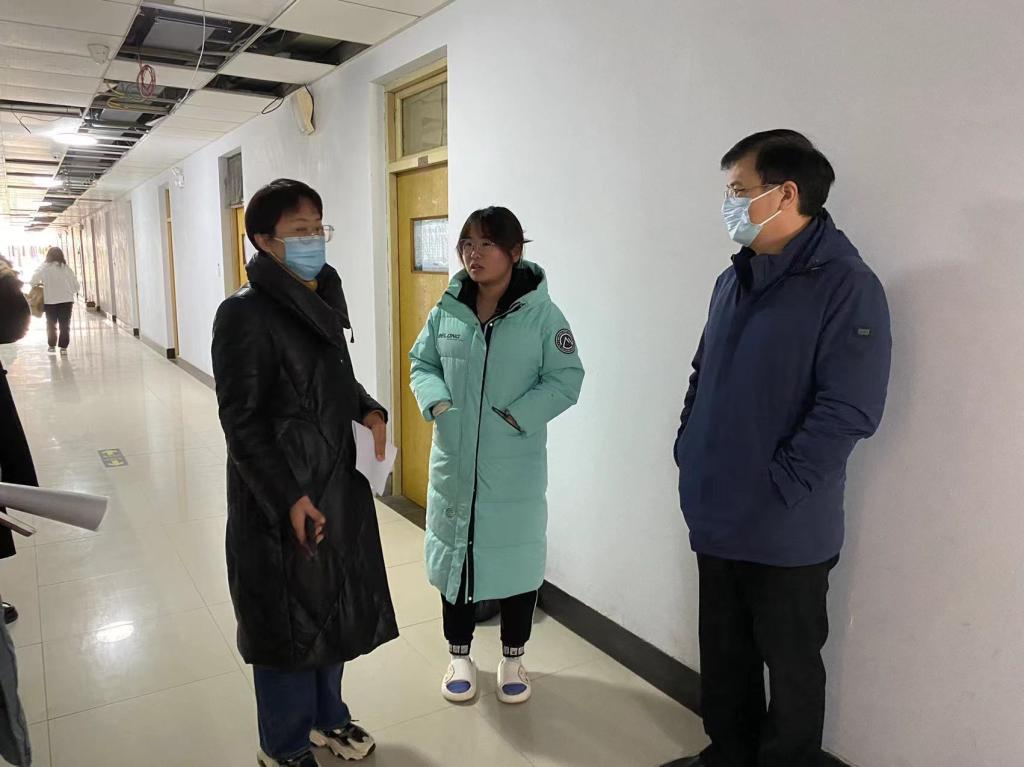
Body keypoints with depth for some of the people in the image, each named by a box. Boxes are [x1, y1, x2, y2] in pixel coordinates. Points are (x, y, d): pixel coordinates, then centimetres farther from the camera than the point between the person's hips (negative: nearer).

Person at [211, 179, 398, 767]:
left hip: (340, 481, 8)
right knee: (290, 617, 9)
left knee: (335, 603, 21)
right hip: (282, 498, -7)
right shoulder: (246, 315, -17)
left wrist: (369, 409, -2)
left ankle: (326, 715, 44)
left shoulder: (323, 298, 6)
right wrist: (288, 498, -21)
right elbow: (242, 422, -17)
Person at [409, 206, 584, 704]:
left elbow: (566, 379, -9)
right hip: (454, 463, 3)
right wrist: (435, 402, -9)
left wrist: (518, 416, -19)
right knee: (454, 552, 15)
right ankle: (459, 655, 37)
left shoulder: (541, 313, -11)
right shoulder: (447, 311, -1)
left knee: (516, 556, 11)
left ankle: (512, 658, 35)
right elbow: (421, 362, 10)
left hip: (515, 468, -3)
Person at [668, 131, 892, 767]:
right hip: (716, 518, 7)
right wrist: (690, 451, 6)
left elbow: (849, 411, -21)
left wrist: (774, 491, -19)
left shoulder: (846, 286, -15)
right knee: (723, 655, 21)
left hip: (786, 531, -7)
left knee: (791, 667, 13)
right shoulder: (734, 281, 9)